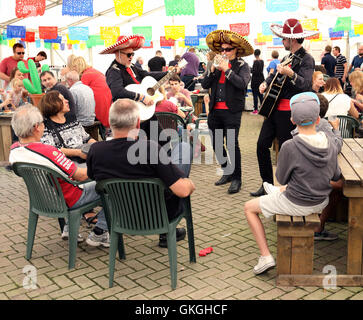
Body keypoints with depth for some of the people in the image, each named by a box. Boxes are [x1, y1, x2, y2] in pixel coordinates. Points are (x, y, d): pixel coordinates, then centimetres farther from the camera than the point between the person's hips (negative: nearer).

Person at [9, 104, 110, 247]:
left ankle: (69, 229, 31)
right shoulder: (47, 152, -34)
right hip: (68, 202, -8)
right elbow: (81, 176, -25)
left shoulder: (14, 150, -9)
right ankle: (99, 233, 8)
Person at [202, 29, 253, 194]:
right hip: (215, 110, 6)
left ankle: (236, 178, 4)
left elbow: (242, 83, -17)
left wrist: (227, 70, -18)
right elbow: (204, 84, 6)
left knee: (232, 144, -9)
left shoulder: (242, 65, 1)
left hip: (232, 111, -6)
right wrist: (212, 70, -7)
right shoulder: (218, 64, 14)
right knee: (216, 144, 11)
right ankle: (227, 172, 28)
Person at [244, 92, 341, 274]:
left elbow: (282, 179, -12)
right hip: (322, 203, 6)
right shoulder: (330, 143, -9)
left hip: (297, 205, -6)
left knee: (249, 208, 11)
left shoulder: (290, 147, -26)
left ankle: (266, 256, 8)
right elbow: (336, 176, 3)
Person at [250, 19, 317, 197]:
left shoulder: (306, 59, -10)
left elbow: (306, 85, -23)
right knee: (262, 144, 7)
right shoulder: (287, 57, 16)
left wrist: (291, 74, -38)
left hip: (289, 112, -8)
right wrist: (266, 83, 12)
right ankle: (267, 184, 19)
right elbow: (275, 74, 31)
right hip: (274, 107, 9)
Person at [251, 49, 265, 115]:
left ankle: (256, 110, -3)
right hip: (261, 79, 8)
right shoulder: (262, 61, 7)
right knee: (260, 94, 13)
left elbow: (254, 71, -20)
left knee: (255, 95, -4)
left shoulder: (256, 61, -15)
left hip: (255, 80, -7)